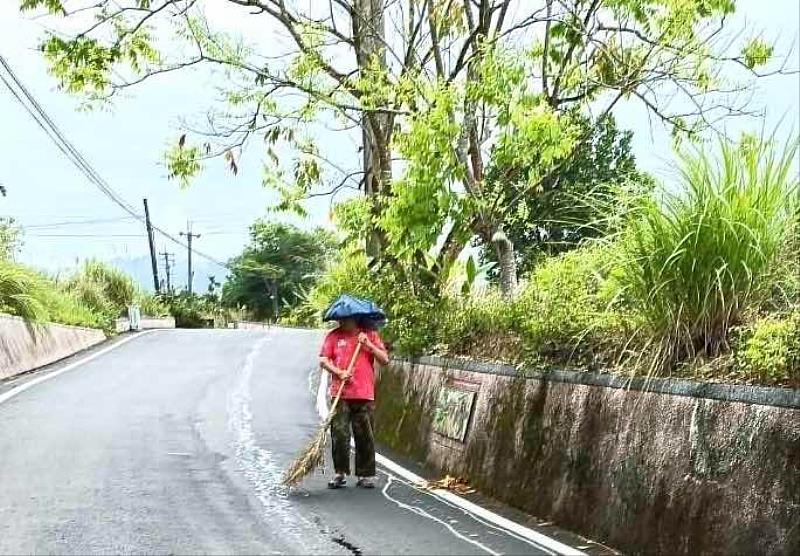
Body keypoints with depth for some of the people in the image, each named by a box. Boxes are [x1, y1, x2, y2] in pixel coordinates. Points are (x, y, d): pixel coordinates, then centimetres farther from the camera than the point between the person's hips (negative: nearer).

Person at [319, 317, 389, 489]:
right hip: (340, 394, 0)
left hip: (364, 395, 0)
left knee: (365, 437, 2)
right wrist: (339, 372, -10)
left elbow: (385, 360, 5)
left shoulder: (370, 335, 9)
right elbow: (323, 360, 5)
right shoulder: (334, 336, 9)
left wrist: (369, 345, -7)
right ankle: (340, 473, 10)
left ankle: (366, 475, 11)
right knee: (339, 435, -2)